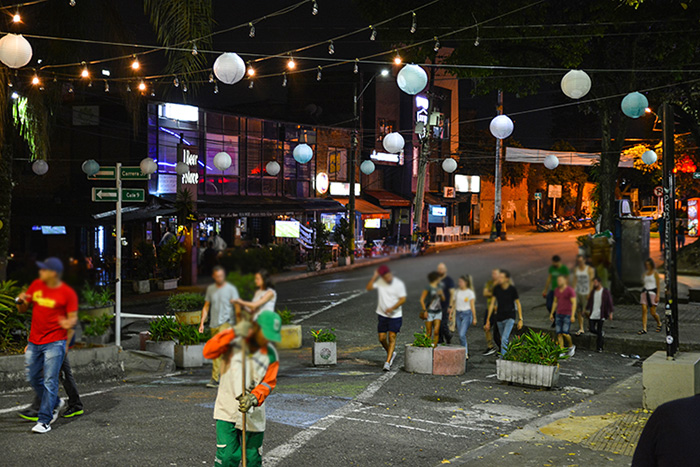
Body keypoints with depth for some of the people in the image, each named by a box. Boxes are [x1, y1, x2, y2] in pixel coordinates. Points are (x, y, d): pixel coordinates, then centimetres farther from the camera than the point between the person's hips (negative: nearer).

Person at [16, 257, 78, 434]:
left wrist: (69, 324, -31)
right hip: (34, 342, 6)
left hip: (55, 343, -6)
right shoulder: (36, 285, 6)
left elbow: (73, 317, -8)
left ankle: (44, 420, -3)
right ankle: (55, 403, 36)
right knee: (34, 378, 15)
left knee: (50, 381, -8)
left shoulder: (68, 293, -10)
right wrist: (21, 301, -9)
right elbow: (22, 309, 14)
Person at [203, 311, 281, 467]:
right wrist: (234, 333, -31)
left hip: (253, 413, 2)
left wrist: (254, 398, -24)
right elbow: (208, 352, -22)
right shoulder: (233, 341, -8)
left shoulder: (271, 355, -4)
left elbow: (268, 383, -3)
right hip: (227, 410, -2)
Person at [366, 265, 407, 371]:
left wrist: (392, 308, -22)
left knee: (392, 337, -7)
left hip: (395, 315, -3)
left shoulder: (399, 284, -11)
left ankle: (387, 362, -6)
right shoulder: (379, 281, -3)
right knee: (381, 338, 5)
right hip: (382, 314, 3)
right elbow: (368, 287, -13)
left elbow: (403, 299, -11)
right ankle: (391, 353, 33)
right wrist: (374, 277, -21)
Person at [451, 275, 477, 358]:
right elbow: (453, 303, 15)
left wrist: (474, 318, -3)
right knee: (460, 334, 6)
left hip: (467, 314, -6)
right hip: (458, 314, 6)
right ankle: (465, 351, 20)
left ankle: (465, 354, -8)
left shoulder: (470, 292, -4)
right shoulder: (457, 292, 10)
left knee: (462, 334, -16)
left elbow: (472, 306, -3)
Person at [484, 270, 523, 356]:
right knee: (504, 340, 15)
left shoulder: (513, 289, -13)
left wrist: (520, 320, -4)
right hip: (499, 318, 4)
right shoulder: (496, 288, -5)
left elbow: (518, 304, -3)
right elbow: (492, 303, 1)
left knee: (504, 339, -19)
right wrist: (488, 320, 2)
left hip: (510, 317, -4)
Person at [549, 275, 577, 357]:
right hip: (559, 314, 6)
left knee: (565, 333, -12)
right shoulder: (557, 290, 7)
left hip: (568, 315, -6)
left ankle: (571, 346, 14)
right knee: (558, 333, 0)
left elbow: (574, 303, -15)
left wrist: (573, 315, -20)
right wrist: (551, 313, 12)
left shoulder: (571, 290, -13)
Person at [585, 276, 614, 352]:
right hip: (592, 315, 4)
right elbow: (589, 301, 20)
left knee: (599, 331, -2)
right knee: (592, 329, -3)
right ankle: (601, 334, 29)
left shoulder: (606, 292, -4)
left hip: (600, 315, -4)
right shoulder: (592, 292, 10)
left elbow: (610, 303, -4)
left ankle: (599, 348, 7)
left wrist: (610, 313, -8)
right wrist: (587, 310, 21)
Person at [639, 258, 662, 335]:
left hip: (652, 292, -5)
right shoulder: (645, 273, 12)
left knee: (653, 312, -3)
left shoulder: (655, 273, -4)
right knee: (644, 310, -7)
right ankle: (644, 329, -9)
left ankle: (659, 323, 28)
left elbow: (658, 285, -8)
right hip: (645, 292, 5)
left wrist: (657, 296, -14)